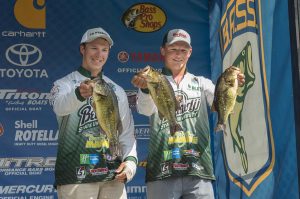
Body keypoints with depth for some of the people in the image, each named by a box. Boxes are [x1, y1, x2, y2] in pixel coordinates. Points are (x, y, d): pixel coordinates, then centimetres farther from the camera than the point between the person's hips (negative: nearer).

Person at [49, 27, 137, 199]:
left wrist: (130, 160, -5)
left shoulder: (118, 91, 17)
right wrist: (79, 94, -43)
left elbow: (126, 133, 14)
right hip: (75, 177, -4)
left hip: (113, 178, 4)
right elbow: (60, 106, -21)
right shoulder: (64, 84, 3)